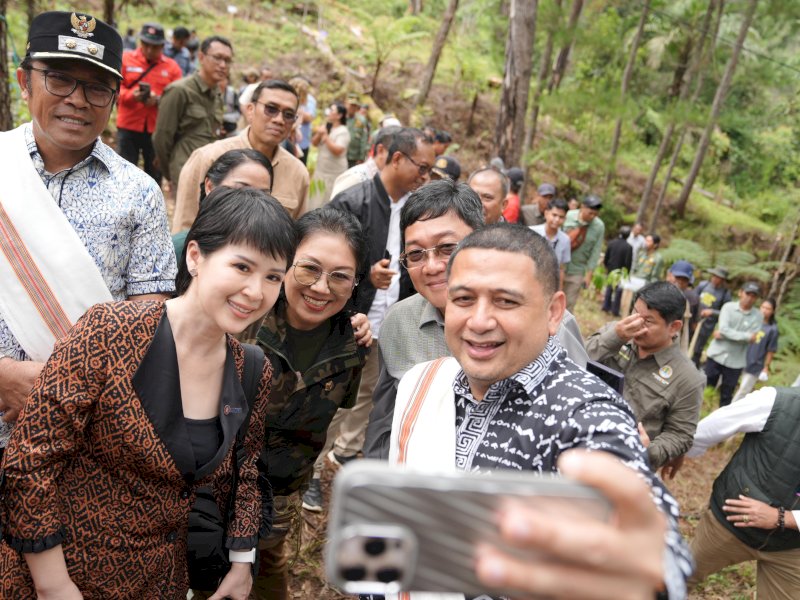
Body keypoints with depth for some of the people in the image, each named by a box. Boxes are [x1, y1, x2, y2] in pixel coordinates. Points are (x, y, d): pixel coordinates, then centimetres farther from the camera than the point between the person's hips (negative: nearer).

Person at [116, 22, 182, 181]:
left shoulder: (172, 67, 6)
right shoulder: (125, 60, 5)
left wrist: (159, 100, -19)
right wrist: (131, 95, -20)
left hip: (158, 129, 1)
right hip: (128, 126, -1)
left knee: (154, 175, 8)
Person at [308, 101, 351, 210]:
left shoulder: (343, 131, -12)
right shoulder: (325, 127, 7)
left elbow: (337, 150, -22)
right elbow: (314, 143, 10)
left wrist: (325, 135, -20)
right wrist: (319, 134, -9)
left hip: (334, 173, -7)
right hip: (320, 170, 7)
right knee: (317, 199, 14)